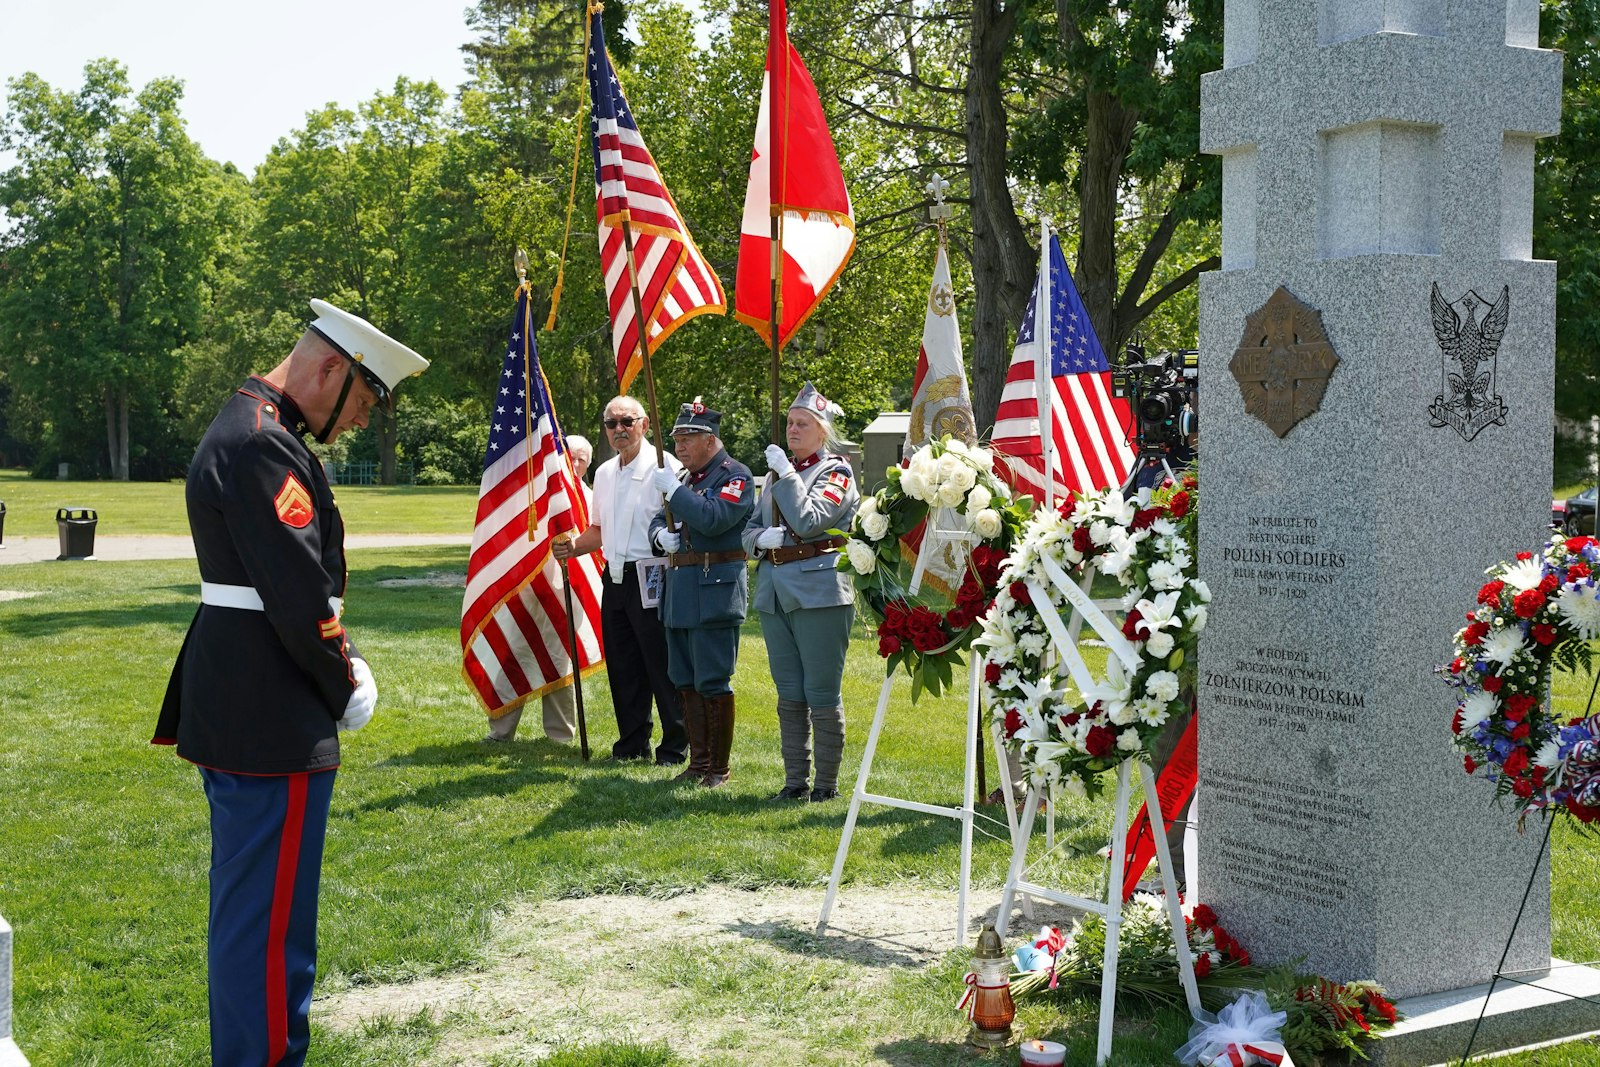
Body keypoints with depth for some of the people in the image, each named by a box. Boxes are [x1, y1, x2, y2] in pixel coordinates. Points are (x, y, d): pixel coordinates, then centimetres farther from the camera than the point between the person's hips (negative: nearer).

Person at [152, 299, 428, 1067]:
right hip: (270, 725, -11)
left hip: (231, 712, 11)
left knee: (246, 909, 20)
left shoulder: (245, 430, 15)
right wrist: (348, 690, -8)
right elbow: (300, 594, -22)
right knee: (272, 921, -3)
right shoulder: (263, 445, -19)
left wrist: (344, 661, 9)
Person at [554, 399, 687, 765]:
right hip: (615, 579, 7)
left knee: (662, 666, -3)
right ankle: (632, 744, 22)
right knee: (622, 666, 12)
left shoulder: (663, 465, -8)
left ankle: (675, 748, 6)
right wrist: (573, 546, 7)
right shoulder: (604, 473, 16)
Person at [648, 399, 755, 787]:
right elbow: (659, 518, 26)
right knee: (686, 682, 12)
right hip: (680, 591, 9)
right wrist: (660, 534, 3)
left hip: (715, 591, -9)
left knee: (712, 682, -5)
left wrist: (673, 490, -18)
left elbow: (713, 518, -23)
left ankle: (719, 768, 4)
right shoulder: (687, 477, 18)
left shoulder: (734, 474, -8)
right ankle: (698, 761, 21)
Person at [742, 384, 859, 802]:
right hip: (775, 592, 7)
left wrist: (786, 474, -11)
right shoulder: (777, 473, 18)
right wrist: (761, 539, -4)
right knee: (789, 696, 10)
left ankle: (826, 784, 7)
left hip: (819, 591, -7)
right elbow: (750, 529, 18)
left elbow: (808, 522, -16)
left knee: (822, 695, -2)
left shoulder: (835, 472, -3)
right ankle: (795, 780, 17)